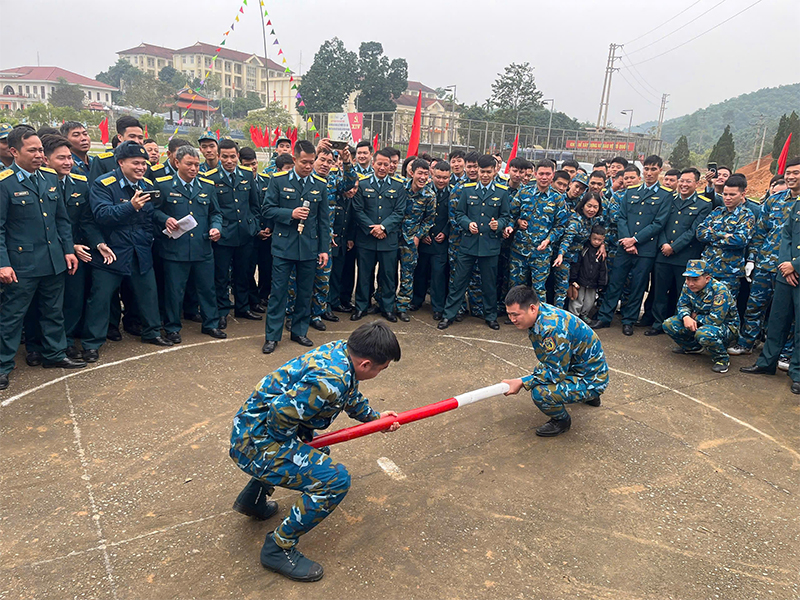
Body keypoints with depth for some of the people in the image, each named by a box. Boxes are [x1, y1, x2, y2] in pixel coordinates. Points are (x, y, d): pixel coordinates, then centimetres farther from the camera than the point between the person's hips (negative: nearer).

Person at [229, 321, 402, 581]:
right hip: (255, 444, -10)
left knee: (315, 449, 34)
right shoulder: (329, 381, -31)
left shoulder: (341, 350, -2)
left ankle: (253, 498, 42)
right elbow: (282, 413, -30)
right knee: (335, 480, -17)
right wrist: (293, 447, -13)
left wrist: (374, 416, 18)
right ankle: (279, 548, 1)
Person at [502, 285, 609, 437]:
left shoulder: (553, 329, -33)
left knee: (540, 393, -27)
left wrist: (521, 383, -21)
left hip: (590, 380, -10)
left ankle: (562, 421, 5)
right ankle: (590, 397, 36)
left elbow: (556, 372, -25)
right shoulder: (541, 313, -3)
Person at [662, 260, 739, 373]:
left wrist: (696, 317, -16)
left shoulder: (720, 290, -29)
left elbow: (716, 319, -32)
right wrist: (686, 317, -22)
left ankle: (722, 359, -10)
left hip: (726, 326, -7)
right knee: (668, 325, -9)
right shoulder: (688, 286, -9)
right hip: (700, 323, 7)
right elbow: (682, 305, 1)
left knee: (704, 334, -41)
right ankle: (693, 347, 18)